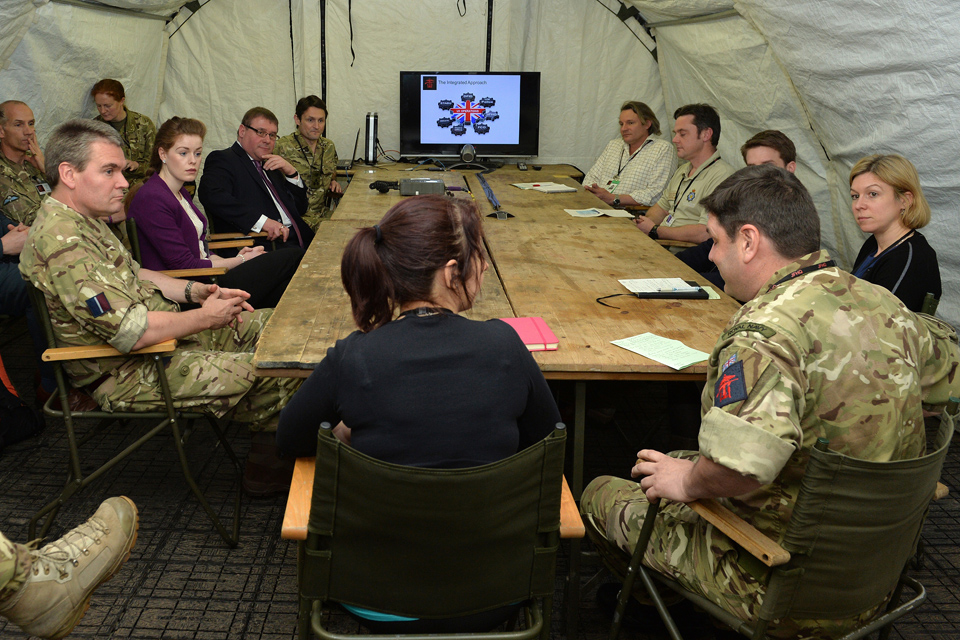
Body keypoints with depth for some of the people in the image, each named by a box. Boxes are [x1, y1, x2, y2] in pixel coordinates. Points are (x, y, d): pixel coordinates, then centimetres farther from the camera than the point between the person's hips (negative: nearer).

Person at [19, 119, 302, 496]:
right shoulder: (61, 242, -25)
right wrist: (207, 317, -16)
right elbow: (131, 332, -30)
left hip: (165, 335, 11)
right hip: (129, 374, -11)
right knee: (273, 373, -17)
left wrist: (195, 291, 5)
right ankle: (269, 471, 9)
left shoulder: (84, 219, 10)